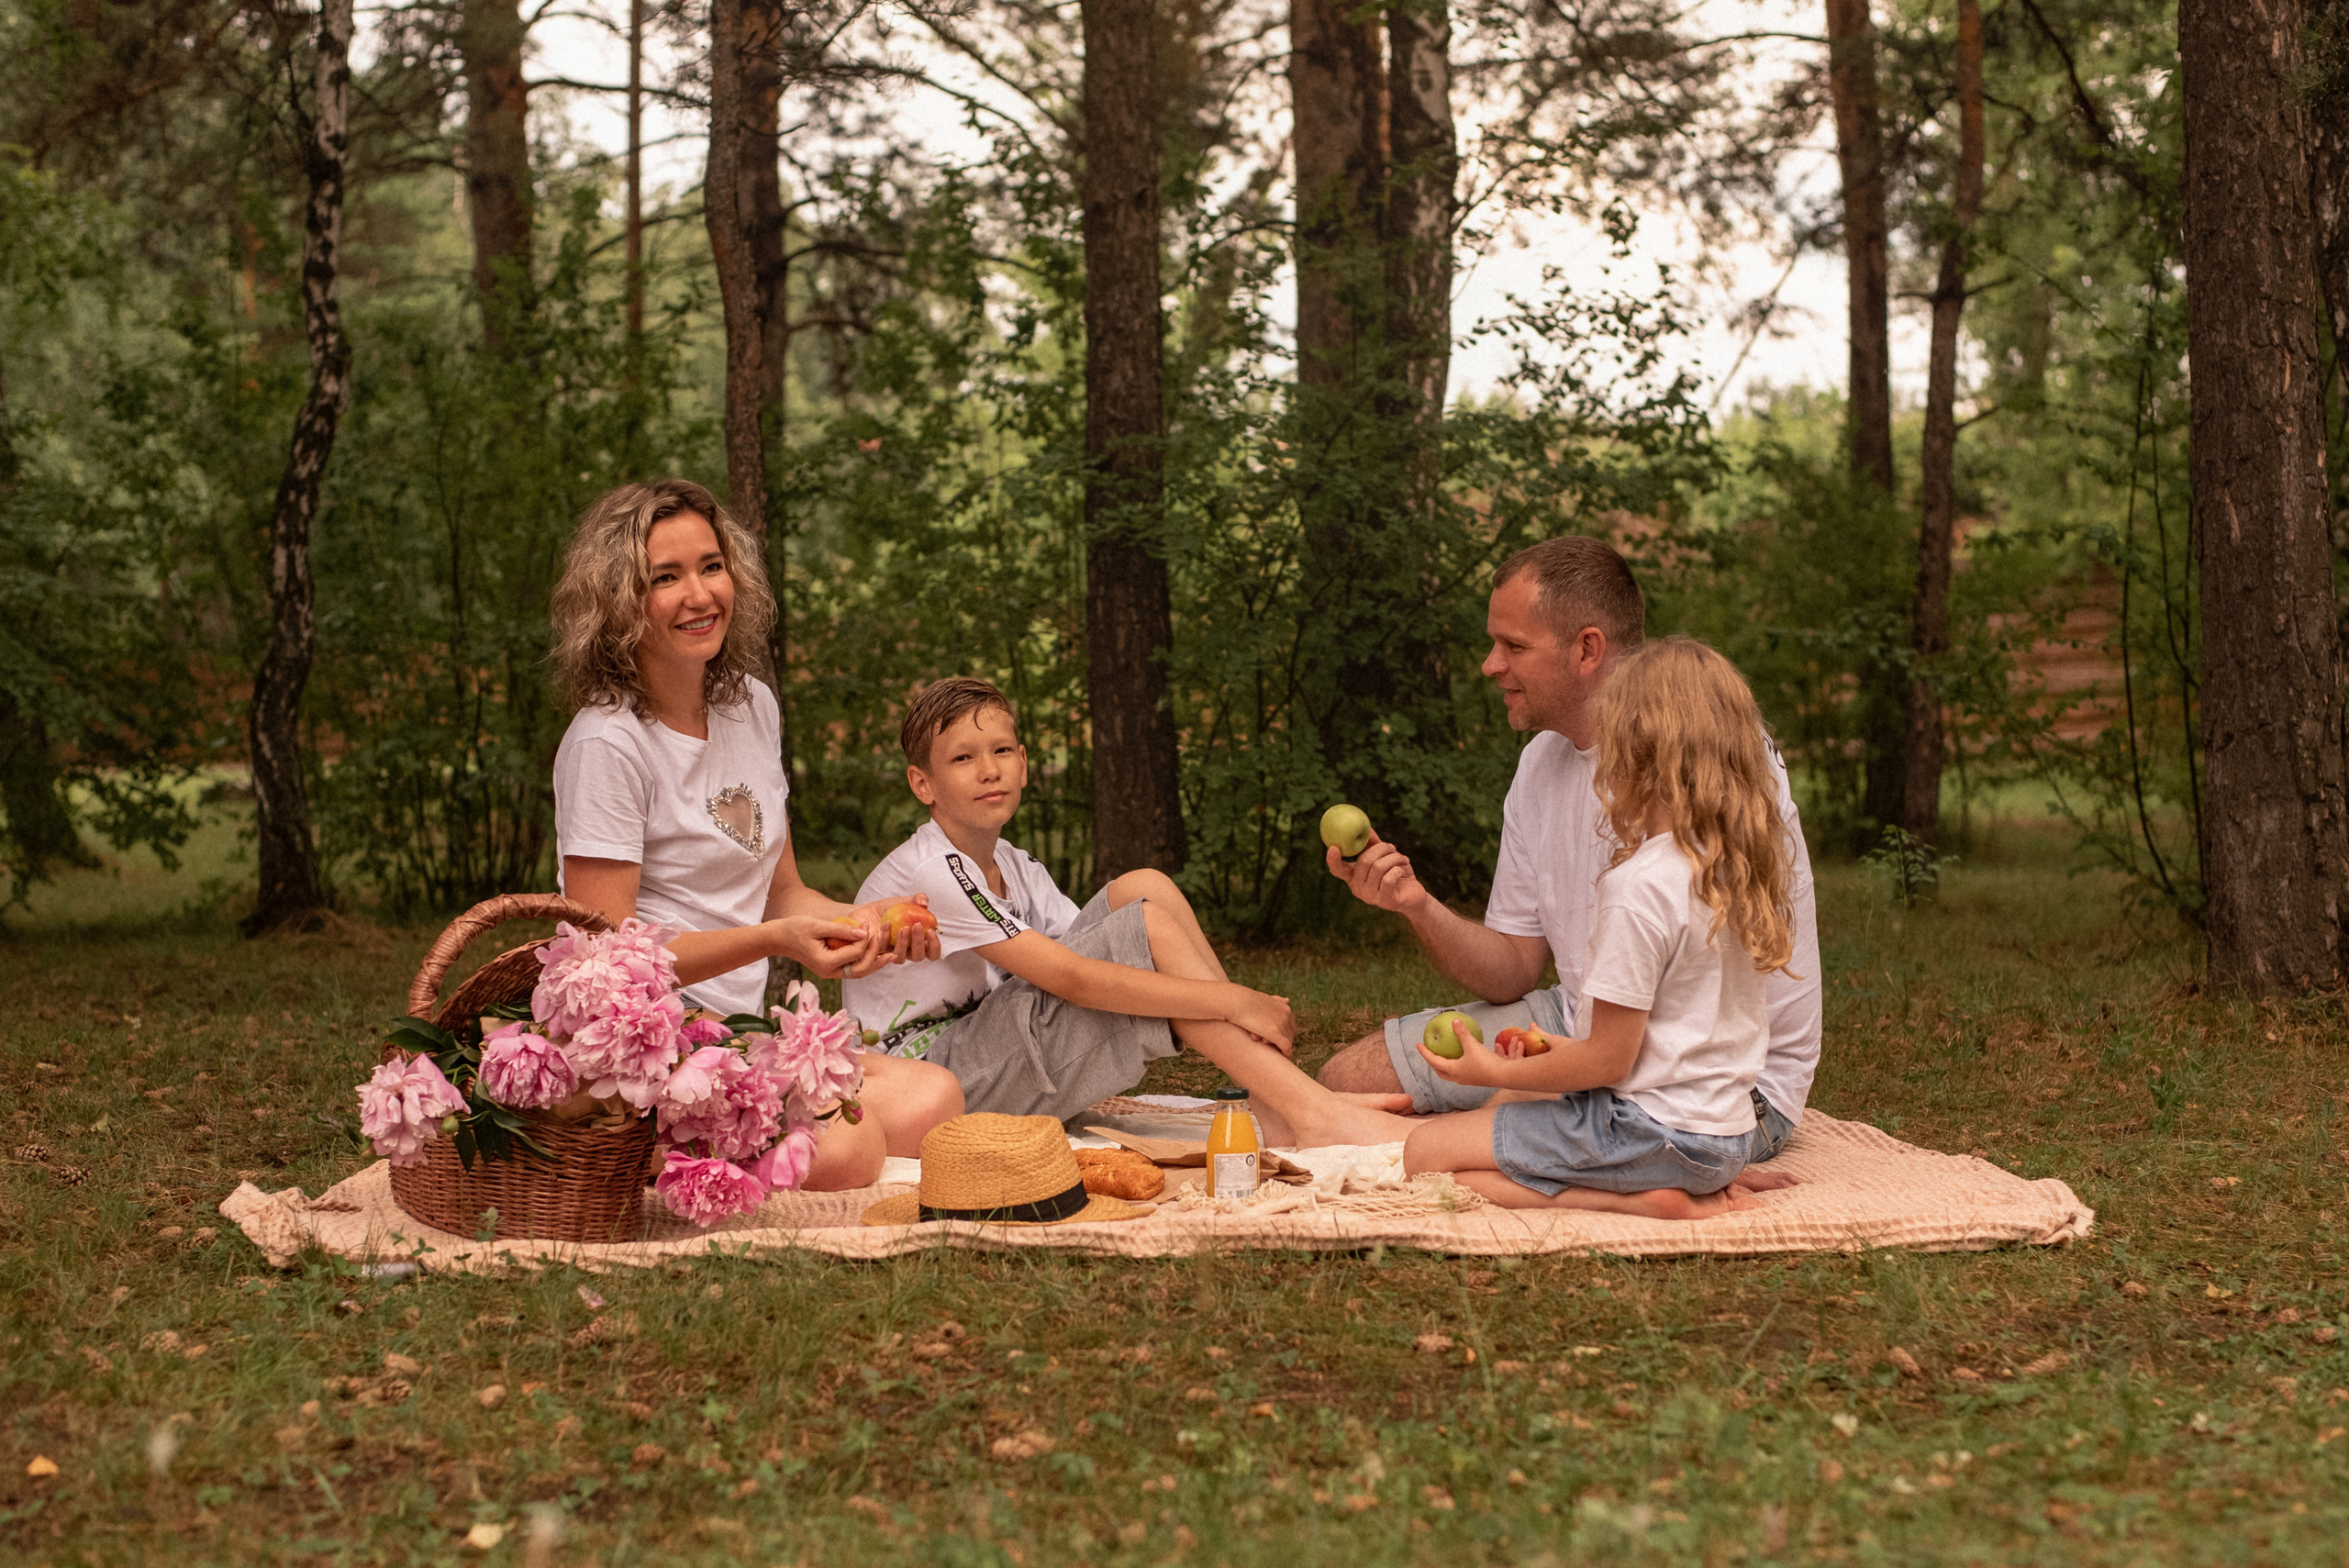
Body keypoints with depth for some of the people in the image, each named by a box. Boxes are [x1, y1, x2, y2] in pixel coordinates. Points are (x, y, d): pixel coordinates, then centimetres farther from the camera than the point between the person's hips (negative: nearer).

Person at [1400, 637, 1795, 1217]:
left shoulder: (1640, 886, -22)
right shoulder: (1740, 866, 5)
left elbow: (1608, 1060, -18)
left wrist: (1496, 1072, -4)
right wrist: (1560, 1051, 20)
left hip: (1654, 1125, -9)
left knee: (1426, 1152, -7)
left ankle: (1641, 1201, -14)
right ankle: (1692, 1189, 7)